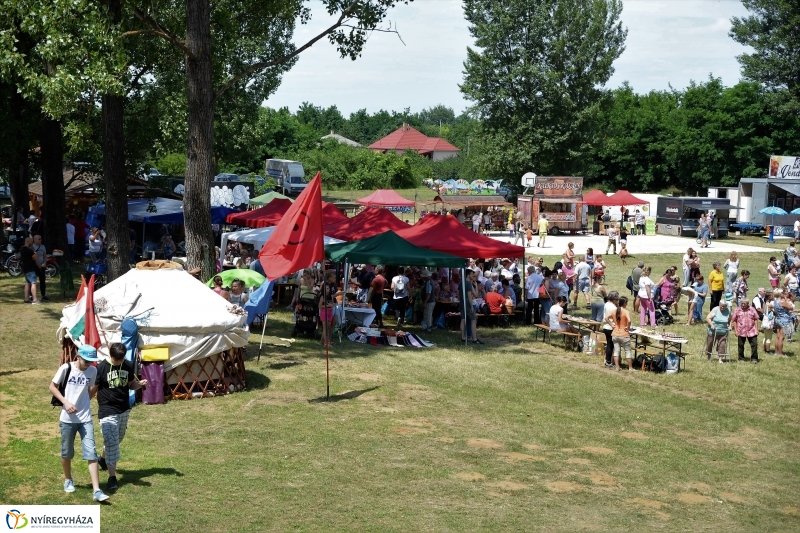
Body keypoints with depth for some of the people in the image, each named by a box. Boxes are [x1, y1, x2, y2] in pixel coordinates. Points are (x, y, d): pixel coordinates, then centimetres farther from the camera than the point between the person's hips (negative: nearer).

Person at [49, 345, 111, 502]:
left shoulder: (93, 371, -2)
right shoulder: (66, 368, -11)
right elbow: (52, 387, -3)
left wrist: (84, 404, 8)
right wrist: (65, 402, -15)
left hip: (86, 419, 1)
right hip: (67, 418, -1)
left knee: (91, 453, -7)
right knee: (67, 453, 13)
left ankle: (96, 490, -10)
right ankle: (68, 480, 40)